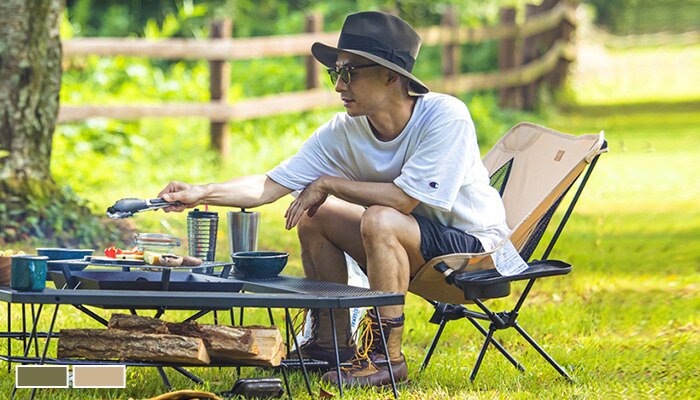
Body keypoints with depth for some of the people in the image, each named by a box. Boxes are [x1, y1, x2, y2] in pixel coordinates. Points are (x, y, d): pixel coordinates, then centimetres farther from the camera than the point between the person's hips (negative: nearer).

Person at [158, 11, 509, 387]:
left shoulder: (445, 117, -27)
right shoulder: (344, 131, -9)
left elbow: (403, 199, -31)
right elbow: (270, 186, -8)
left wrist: (329, 184, -20)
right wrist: (202, 193, -21)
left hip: (474, 243, -7)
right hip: (414, 243, 7)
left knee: (380, 220, -31)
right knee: (313, 215, 1)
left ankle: (388, 355, -18)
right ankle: (333, 342, 13)